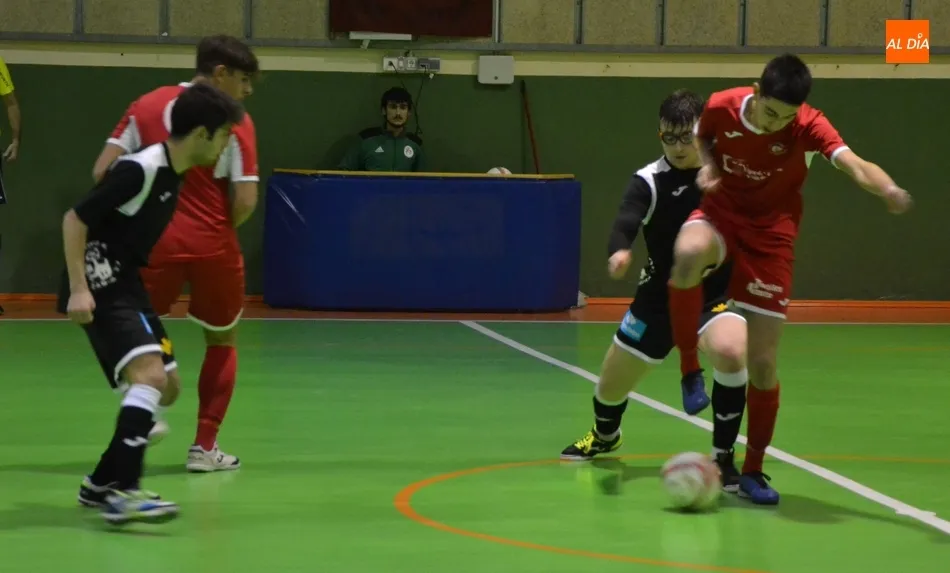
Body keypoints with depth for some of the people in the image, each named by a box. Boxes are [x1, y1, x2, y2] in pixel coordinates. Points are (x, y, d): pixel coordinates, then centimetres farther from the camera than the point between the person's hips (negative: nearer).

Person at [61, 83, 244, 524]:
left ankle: (102, 483, 22)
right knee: (150, 374, -25)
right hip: (101, 287, -10)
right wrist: (79, 289, -24)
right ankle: (122, 492, -31)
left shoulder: (173, 173, 10)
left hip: (126, 285, 10)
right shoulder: (140, 169, -18)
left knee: (166, 385, 13)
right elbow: (74, 219, -18)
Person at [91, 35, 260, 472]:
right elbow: (245, 201, -12)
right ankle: (204, 445, 12)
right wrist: (221, 227, 9)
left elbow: (103, 171, -2)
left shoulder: (148, 106, 4)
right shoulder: (235, 123, -6)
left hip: (156, 240, 2)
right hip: (211, 245, -2)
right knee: (222, 340, 19)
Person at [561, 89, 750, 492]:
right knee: (611, 385, 12)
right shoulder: (650, 181, -15)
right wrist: (619, 251, -55)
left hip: (717, 292, 0)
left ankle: (722, 458, -15)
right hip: (661, 294, 1)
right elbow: (625, 222, -34)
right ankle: (605, 436, 52)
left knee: (731, 353, -34)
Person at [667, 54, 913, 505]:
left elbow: (854, 165, -37)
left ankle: (753, 471, 17)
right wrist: (708, 165, -12)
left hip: (771, 236, -1)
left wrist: (888, 189, -59)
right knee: (688, 254, -39)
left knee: (762, 364, -3)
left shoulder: (808, 126, -19)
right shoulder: (721, 107, -13)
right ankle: (689, 367, -16)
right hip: (720, 214, 1)